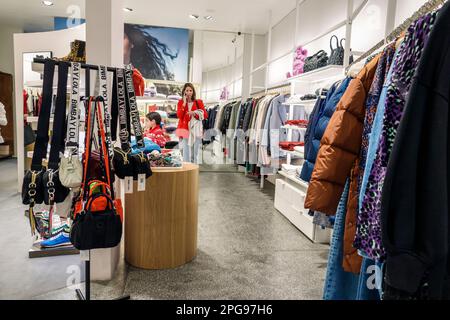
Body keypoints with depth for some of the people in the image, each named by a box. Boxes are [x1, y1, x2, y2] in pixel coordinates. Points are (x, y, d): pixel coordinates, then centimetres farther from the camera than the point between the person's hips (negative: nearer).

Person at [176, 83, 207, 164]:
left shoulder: (199, 102, 8)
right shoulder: (181, 102, 9)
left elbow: (205, 115, 2)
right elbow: (179, 115, -5)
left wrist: (194, 113, -11)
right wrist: (184, 103, -6)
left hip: (195, 130, 1)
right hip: (185, 129, -1)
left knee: (195, 154, 3)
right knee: (186, 153, -8)